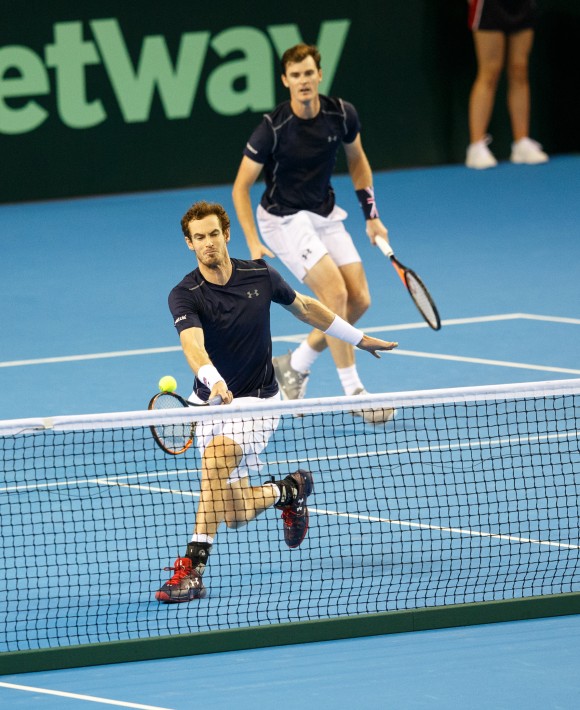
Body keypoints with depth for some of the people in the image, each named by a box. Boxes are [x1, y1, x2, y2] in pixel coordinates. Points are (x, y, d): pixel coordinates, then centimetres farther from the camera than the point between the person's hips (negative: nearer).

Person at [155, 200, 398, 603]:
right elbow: (192, 343, -35)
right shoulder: (185, 296, -16)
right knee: (236, 516, 4)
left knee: (215, 455, -31)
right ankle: (289, 490, 38)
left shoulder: (259, 276, -6)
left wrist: (358, 338, 22)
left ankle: (194, 566, -32)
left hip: (257, 402, -1)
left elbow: (304, 306, 13)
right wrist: (214, 381, -57)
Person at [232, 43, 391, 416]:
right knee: (335, 293, -20)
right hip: (283, 218, -6)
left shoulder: (342, 114, -10)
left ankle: (295, 366, 18)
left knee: (359, 300, 0)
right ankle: (353, 391, -12)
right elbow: (241, 186, -15)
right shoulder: (272, 128, -23)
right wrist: (254, 243, -23)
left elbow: (357, 161, 11)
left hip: (325, 215, 6)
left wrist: (372, 216, 8)